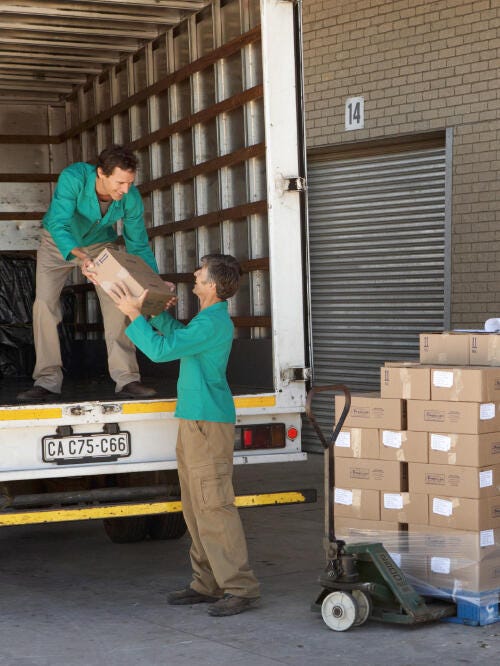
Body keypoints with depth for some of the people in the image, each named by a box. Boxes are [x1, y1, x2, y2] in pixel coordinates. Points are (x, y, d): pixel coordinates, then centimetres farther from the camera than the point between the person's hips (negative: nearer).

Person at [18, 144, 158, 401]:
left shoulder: (131, 197, -27)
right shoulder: (73, 177, -38)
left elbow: (138, 245, -16)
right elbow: (58, 224, -43)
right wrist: (79, 258, -61)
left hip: (100, 244, 2)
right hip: (59, 242, -2)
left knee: (117, 303, -11)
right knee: (44, 303, -12)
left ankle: (127, 379, -7)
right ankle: (48, 380, -6)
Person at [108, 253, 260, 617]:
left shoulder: (212, 324, -18)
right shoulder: (210, 318, 15)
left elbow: (161, 349, -20)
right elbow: (177, 334, 33)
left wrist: (134, 314, -10)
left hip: (208, 423, -11)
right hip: (194, 420, 11)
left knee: (214, 505, -12)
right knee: (196, 507, 13)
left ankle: (241, 587, -10)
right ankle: (208, 583, 18)